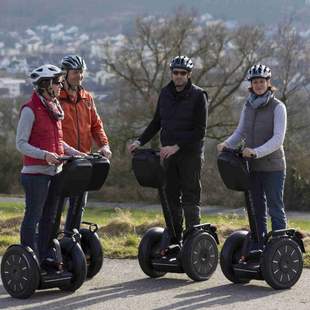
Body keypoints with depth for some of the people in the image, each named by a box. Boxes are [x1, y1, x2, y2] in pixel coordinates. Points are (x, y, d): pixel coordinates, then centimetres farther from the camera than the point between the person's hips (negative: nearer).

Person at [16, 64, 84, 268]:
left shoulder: (55, 108, 14)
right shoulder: (30, 110, -11)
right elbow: (21, 143, -13)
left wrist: (75, 153, 10)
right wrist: (44, 155, -25)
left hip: (55, 171, 8)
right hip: (36, 172, -8)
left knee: (50, 217, 12)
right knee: (33, 216, -4)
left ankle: (44, 256, 20)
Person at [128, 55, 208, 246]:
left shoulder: (198, 96, -8)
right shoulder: (165, 94, 9)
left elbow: (200, 131, -13)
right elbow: (157, 123, 17)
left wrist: (177, 146, -20)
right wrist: (140, 141, 5)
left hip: (190, 153, -5)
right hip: (169, 153, 5)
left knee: (190, 198, -4)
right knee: (171, 197, 6)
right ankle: (174, 239, 11)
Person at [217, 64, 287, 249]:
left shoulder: (277, 107, -7)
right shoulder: (248, 107, 10)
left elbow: (278, 139, -16)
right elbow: (240, 133, 15)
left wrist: (257, 152, -29)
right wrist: (227, 144, -5)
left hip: (272, 167, -6)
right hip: (252, 167, 6)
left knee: (276, 209, -3)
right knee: (256, 209, 10)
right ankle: (258, 249, 16)